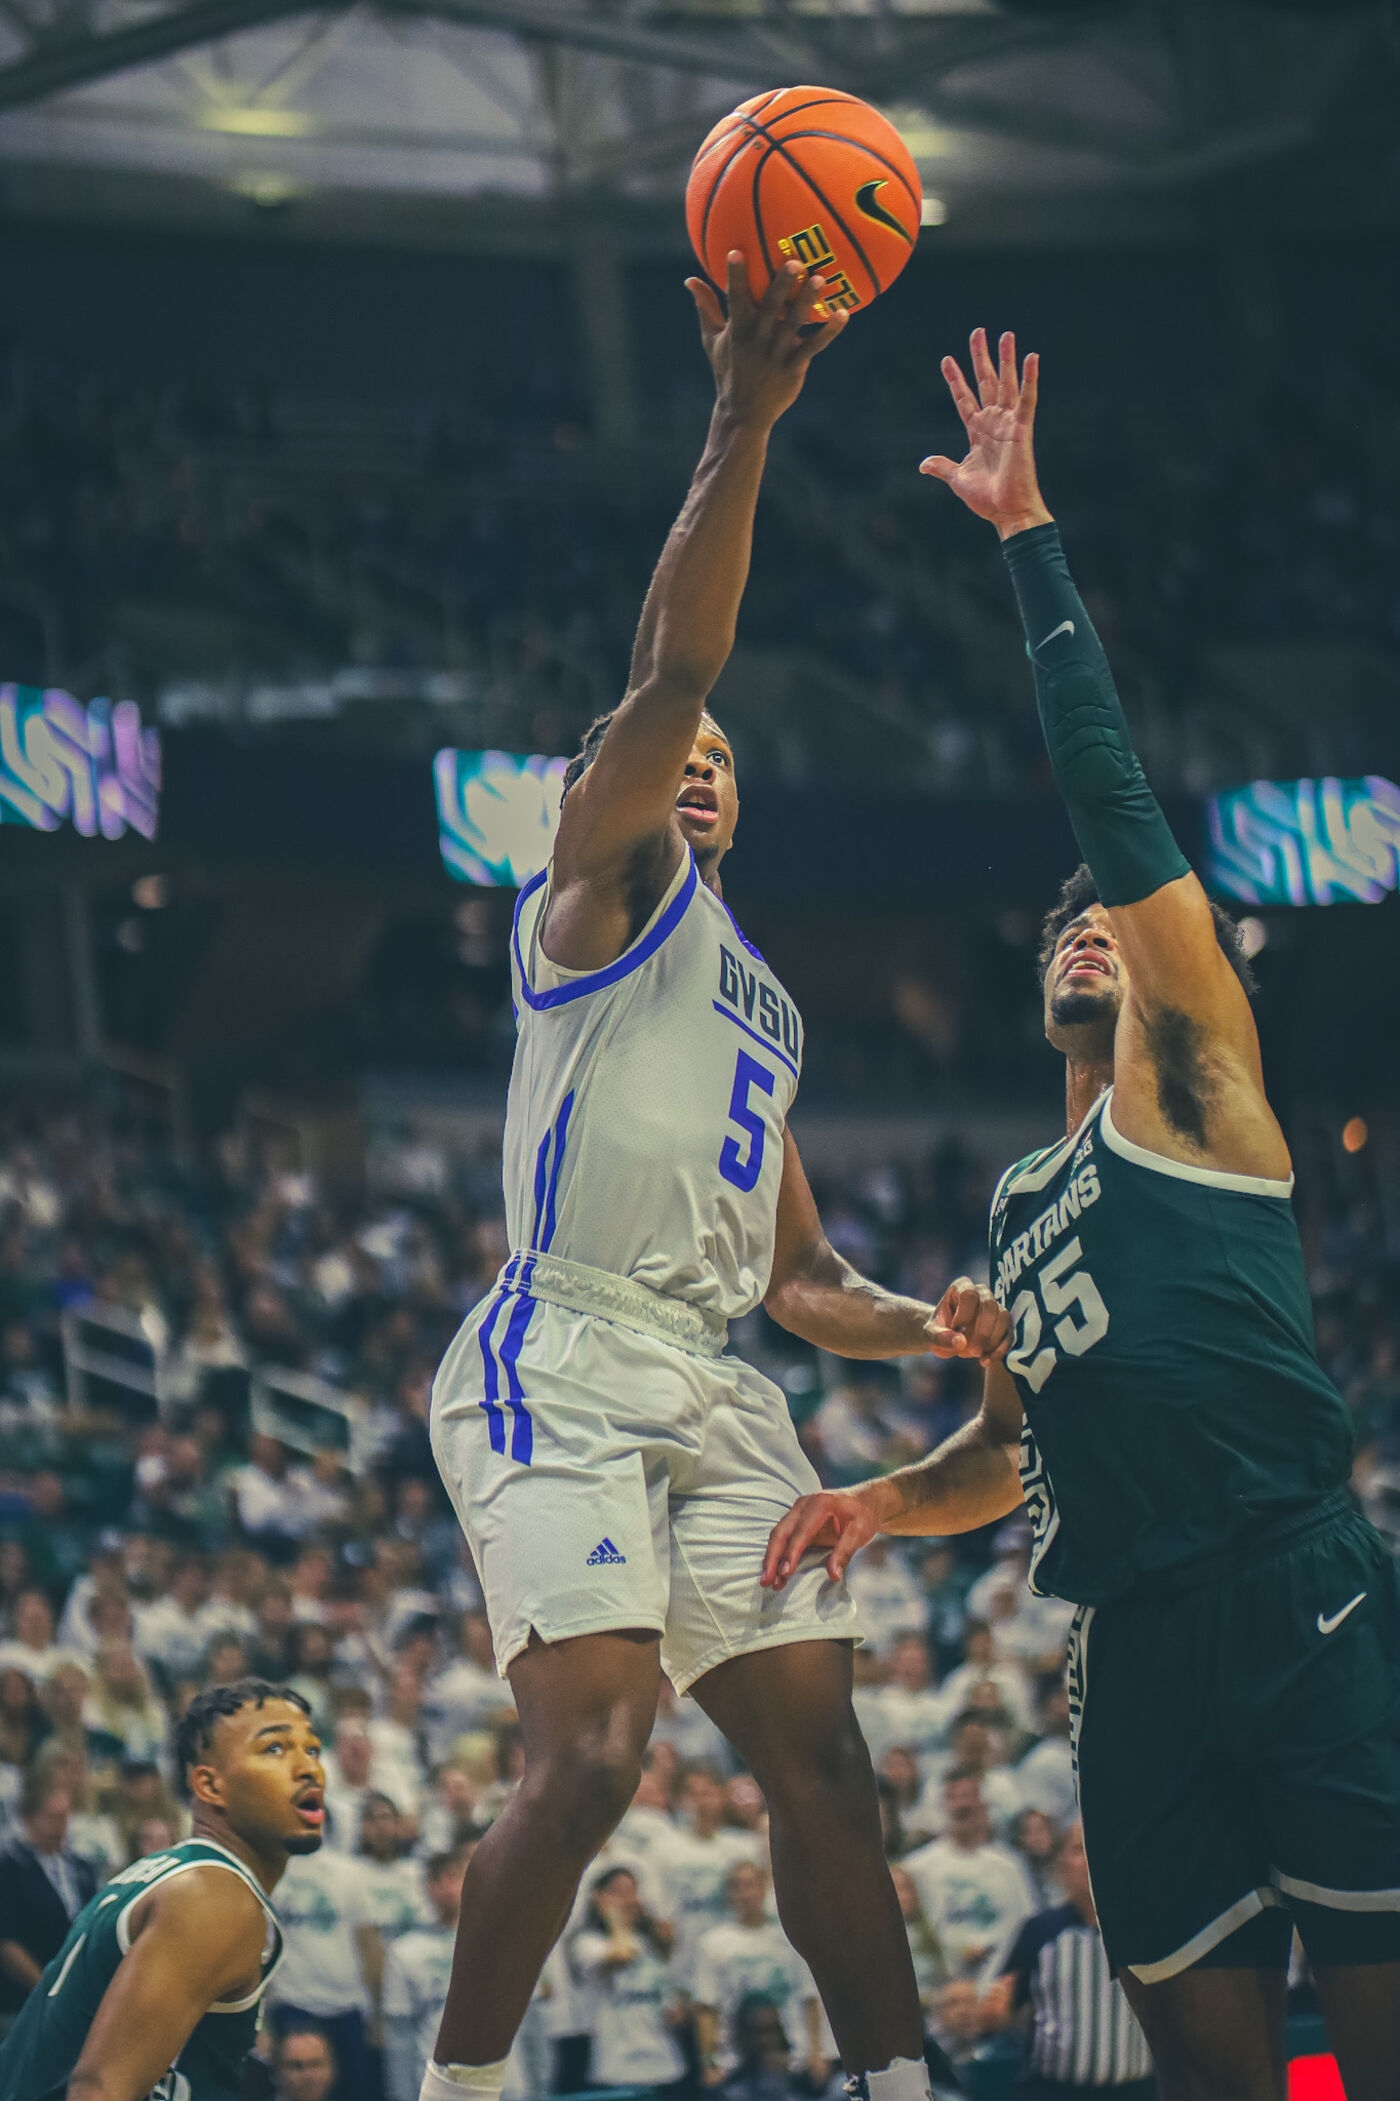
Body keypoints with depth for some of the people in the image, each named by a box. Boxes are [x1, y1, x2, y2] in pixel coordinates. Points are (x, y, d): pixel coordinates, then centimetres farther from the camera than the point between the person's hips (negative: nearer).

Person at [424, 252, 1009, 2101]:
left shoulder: (762, 1008, 29)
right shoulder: (603, 885, 7)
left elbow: (795, 1276, 31)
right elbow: (670, 669, -10)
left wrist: (921, 1324, 9)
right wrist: (744, 428, -19)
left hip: (714, 1390, 8)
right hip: (564, 1362, -8)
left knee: (821, 1753, 2)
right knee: (594, 1750, -20)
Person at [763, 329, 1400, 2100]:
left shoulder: (1192, 1085, 8)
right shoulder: (1019, 1207, 28)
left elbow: (1110, 794, -1)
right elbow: (1011, 1446, 36)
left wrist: (1026, 535, -2)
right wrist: (885, 1502, 15)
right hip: (1135, 1652, 7)